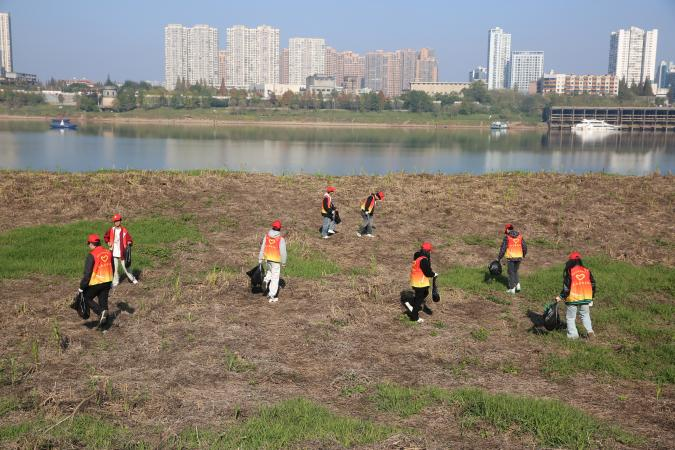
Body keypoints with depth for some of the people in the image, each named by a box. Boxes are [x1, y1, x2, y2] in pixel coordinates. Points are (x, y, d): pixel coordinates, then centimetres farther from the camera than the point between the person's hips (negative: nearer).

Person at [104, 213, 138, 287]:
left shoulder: (124, 231, -5)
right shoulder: (111, 230, 3)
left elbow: (130, 240, -3)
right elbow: (105, 236, 21)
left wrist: (129, 243, -25)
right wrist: (108, 242, 5)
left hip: (122, 253, -3)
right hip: (114, 253, 3)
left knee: (125, 267, 2)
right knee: (115, 268, 8)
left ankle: (133, 279, 16)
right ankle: (115, 282, 17)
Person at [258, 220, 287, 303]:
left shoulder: (266, 236, -6)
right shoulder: (281, 239, -19)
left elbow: (262, 248, 0)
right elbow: (283, 252, -13)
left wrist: (260, 259, 9)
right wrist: (283, 262, 1)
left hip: (268, 258, 4)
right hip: (276, 260, -4)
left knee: (269, 271, 33)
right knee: (275, 278, 4)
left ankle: (266, 281, 4)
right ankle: (272, 297, 7)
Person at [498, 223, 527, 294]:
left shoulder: (507, 237, -8)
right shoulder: (519, 236, 5)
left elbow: (503, 248, -12)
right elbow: (524, 247, 6)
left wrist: (499, 258, -4)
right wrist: (524, 254, 25)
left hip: (511, 257, -4)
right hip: (518, 257, 4)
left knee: (511, 273, 7)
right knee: (515, 271, 21)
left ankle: (512, 289, 8)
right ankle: (517, 285, 7)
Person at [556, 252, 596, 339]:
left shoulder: (569, 272, -11)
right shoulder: (587, 271, 5)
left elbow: (567, 287, -16)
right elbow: (592, 284, 10)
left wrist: (561, 297, -6)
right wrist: (591, 297, 21)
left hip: (573, 299, -4)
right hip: (585, 298, 4)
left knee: (571, 317, 10)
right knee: (585, 315, 23)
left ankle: (573, 334, 7)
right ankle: (590, 330, 10)